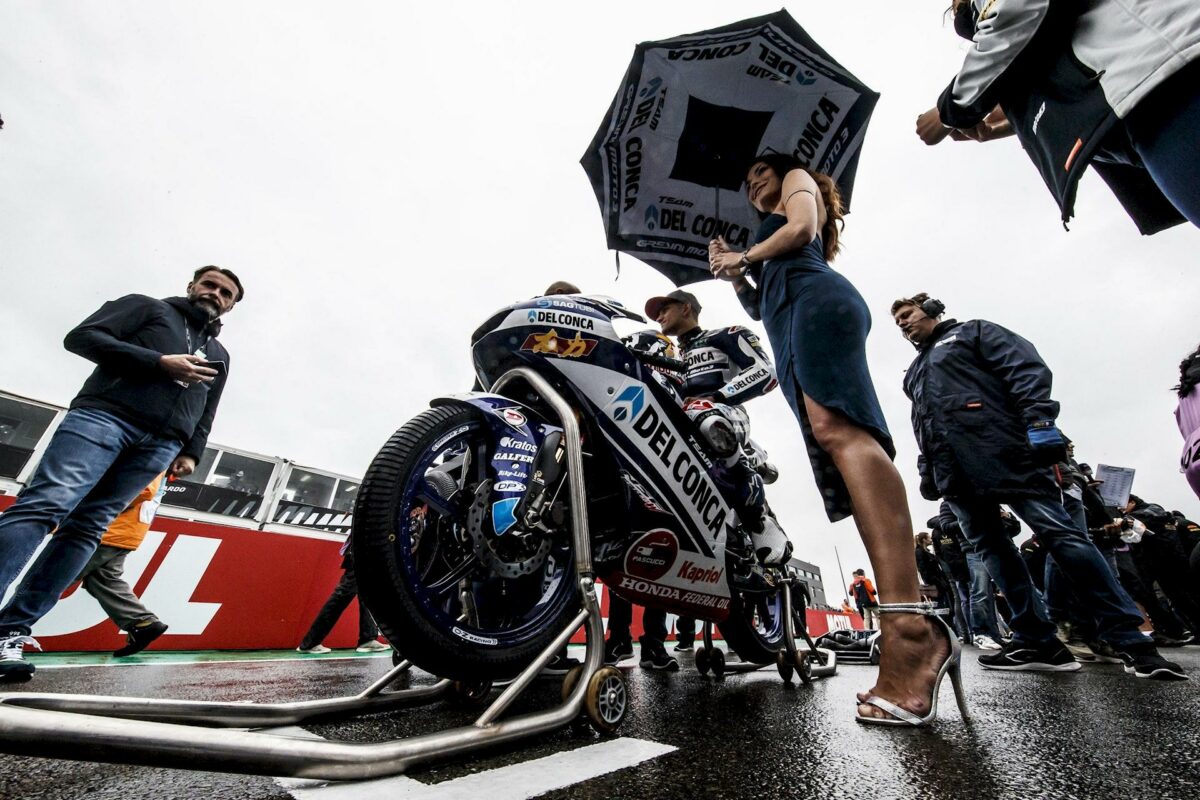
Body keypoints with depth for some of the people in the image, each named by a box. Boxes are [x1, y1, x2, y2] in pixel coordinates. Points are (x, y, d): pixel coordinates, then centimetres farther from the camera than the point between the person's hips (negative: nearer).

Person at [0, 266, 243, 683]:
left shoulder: (219, 355, 28)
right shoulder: (147, 306, 18)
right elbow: (82, 336, 2)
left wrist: (190, 453, 10)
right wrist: (159, 362, -9)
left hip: (159, 445, 3)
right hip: (104, 414, -2)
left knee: (86, 527, -3)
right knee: (45, 504, -17)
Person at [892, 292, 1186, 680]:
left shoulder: (973, 332, 13)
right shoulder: (914, 374, 28)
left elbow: (1027, 369, -1)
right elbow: (922, 429, 26)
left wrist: (1039, 419, -15)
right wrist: (926, 471, 15)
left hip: (1003, 452, -5)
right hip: (954, 474, 6)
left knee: (1061, 533, -7)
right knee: (991, 548, 2)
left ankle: (1128, 639, 3)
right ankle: (1037, 640, 6)